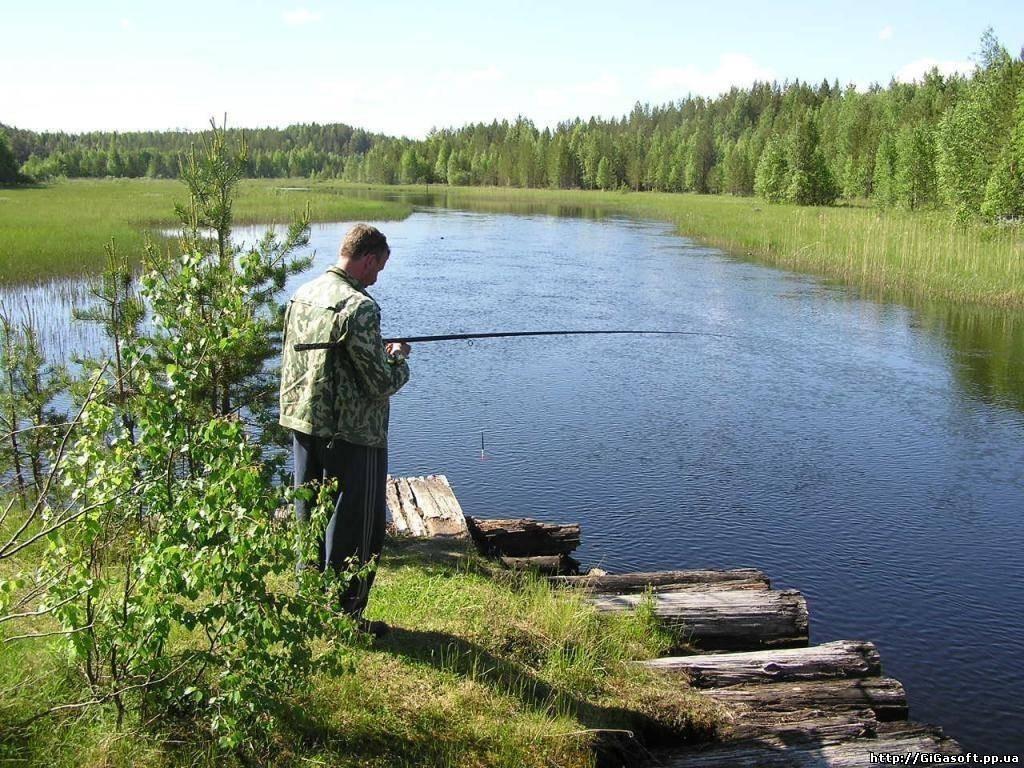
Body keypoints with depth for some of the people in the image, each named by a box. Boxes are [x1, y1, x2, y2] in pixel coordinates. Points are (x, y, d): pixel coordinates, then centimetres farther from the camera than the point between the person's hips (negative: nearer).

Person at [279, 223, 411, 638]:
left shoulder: (302, 294, 6)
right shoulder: (359, 307, -20)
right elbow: (380, 384, -21)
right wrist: (398, 360, 2)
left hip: (302, 423, 8)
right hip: (350, 434, -8)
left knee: (309, 518, 20)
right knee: (353, 529, 6)